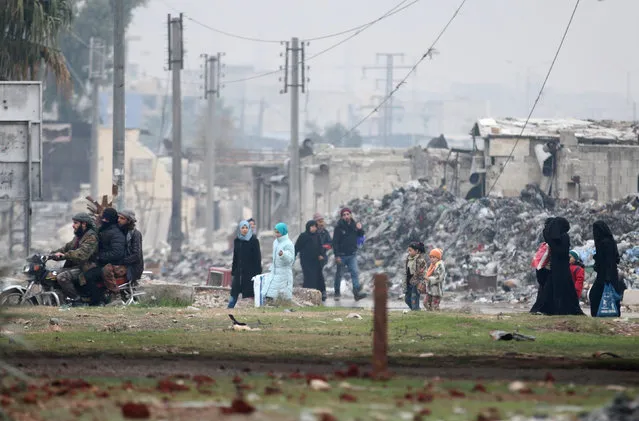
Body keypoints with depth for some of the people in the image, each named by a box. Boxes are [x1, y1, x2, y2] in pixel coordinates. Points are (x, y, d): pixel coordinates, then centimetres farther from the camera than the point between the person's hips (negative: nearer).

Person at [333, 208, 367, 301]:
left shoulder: (354, 225, 4)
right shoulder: (339, 227, -9)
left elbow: (361, 235, 18)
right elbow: (335, 242, -11)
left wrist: (360, 229, -6)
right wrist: (337, 256, -18)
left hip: (352, 255, 3)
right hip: (341, 255, -3)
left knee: (355, 272, -11)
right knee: (339, 274, 8)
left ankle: (357, 292, -18)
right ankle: (337, 293, 20)